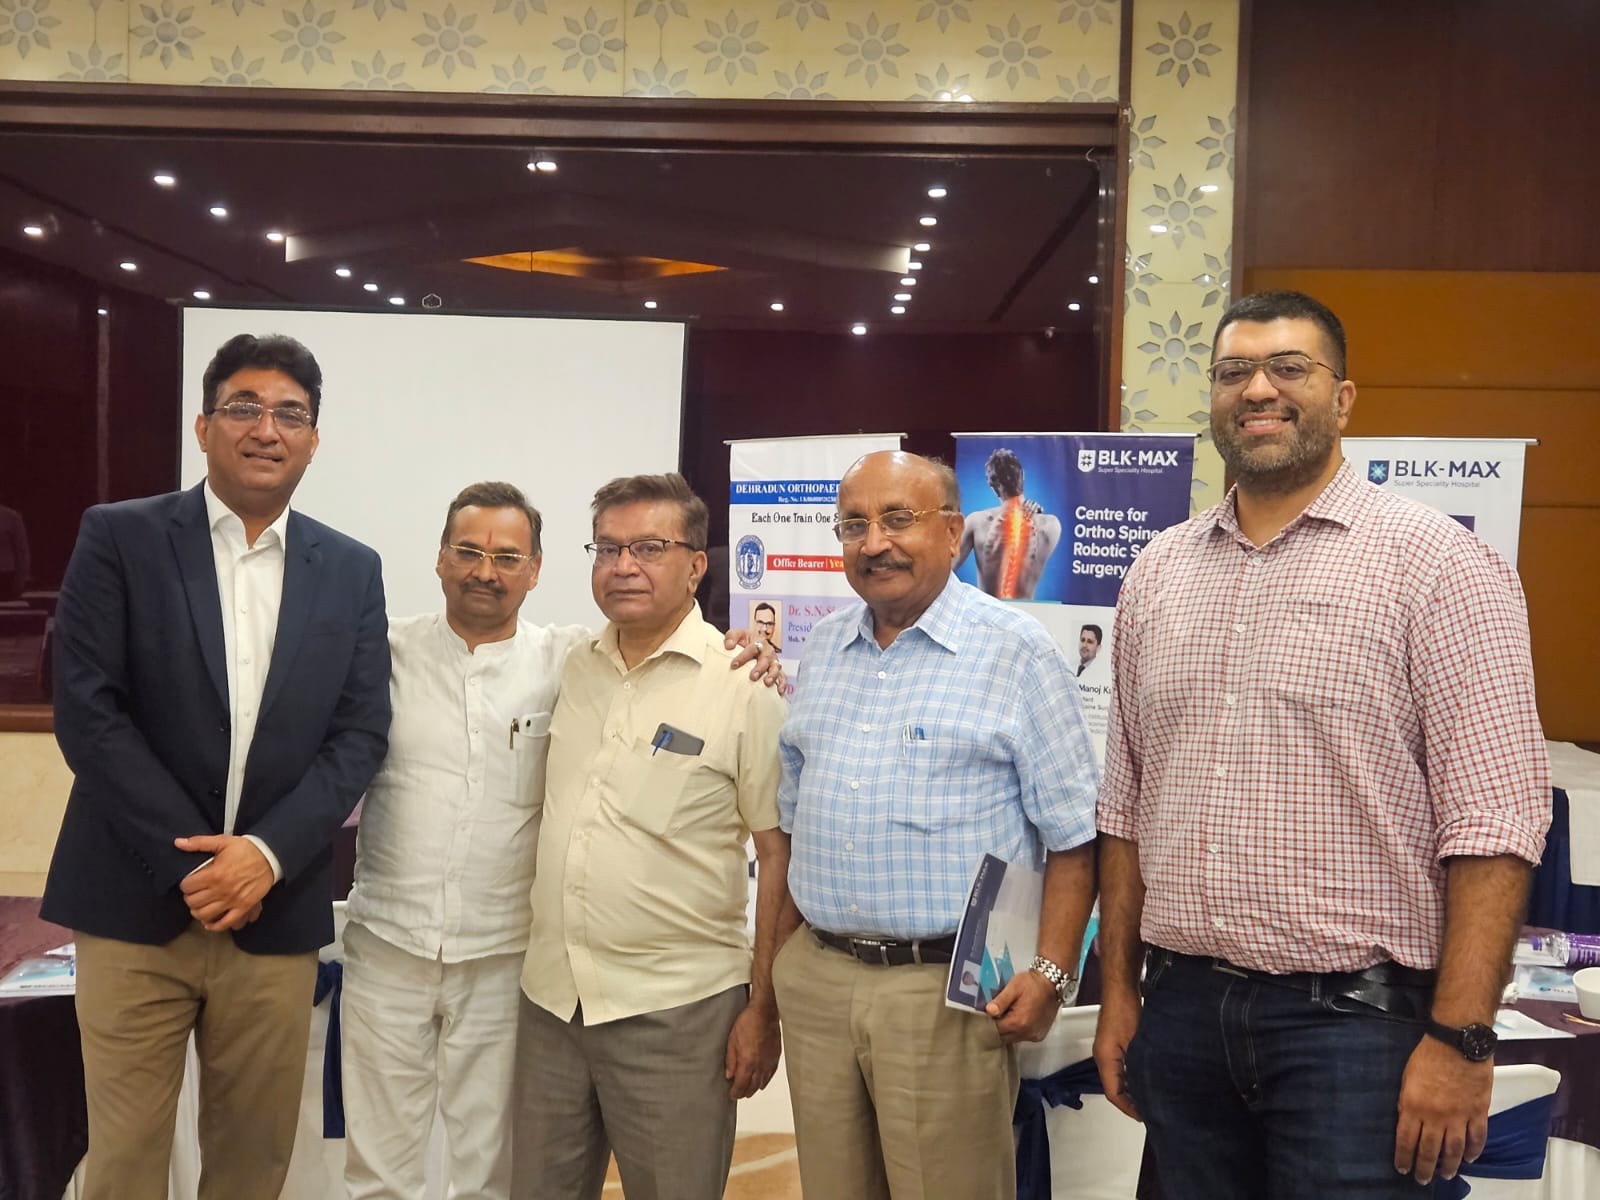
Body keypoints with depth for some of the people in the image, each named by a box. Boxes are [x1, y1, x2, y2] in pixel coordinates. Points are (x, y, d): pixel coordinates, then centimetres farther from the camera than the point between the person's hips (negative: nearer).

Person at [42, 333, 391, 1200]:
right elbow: (86, 710, -7)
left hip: (276, 911, 2)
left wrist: (267, 853, -12)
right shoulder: (119, 538, -1)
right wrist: (190, 862, -12)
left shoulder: (352, 571, 6)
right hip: (135, 903, -2)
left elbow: (360, 734, 1)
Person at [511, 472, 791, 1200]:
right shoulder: (571, 671, 6)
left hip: (676, 1009, -5)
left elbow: (781, 854, -8)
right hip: (551, 998, 5)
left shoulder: (744, 688, -10)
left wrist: (763, 1007, -9)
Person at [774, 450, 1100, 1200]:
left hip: (947, 989, -5)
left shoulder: (1017, 651, -7)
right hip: (815, 979, 6)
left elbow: (1072, 834, -7)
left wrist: (1051, 972, -13)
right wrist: (786, 954, 14)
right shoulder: (823, 647, 10)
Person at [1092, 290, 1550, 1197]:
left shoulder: (1437, 563, -7)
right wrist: (1119, 990, 10)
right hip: (1181, 1009, 5)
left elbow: (1494, 819, -11)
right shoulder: (1158, 573, 8)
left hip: (1354, 1018, -4)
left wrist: (1458, 1036, -16)